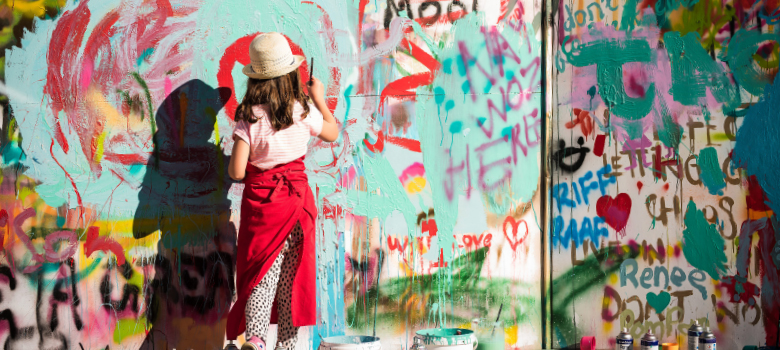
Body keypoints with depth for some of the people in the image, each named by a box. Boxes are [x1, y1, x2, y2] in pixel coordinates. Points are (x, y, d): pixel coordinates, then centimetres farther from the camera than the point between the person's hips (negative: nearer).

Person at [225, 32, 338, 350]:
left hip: (260, 200, -1)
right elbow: (333, 133, 18)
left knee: (261, 274, 4)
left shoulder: (249, 118, -9)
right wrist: (320, 99, 28)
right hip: (297, 198, 1)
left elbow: (236, 171, -12)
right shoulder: (303, 112, -3)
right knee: (292, 276, 11)